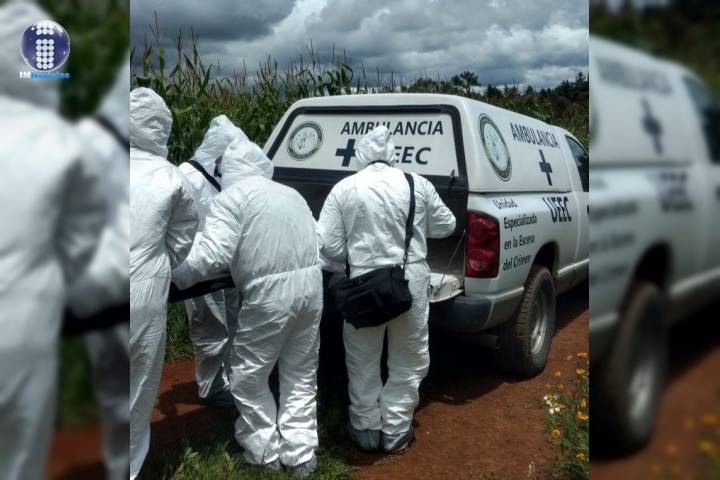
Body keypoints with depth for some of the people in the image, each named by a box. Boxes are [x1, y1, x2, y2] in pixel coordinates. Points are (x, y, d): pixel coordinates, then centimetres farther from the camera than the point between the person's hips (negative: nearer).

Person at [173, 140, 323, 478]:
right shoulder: (290, 193, 18)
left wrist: (174, 278, -2)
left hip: (270, 293, -7)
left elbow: (212, 255, -15)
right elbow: (317, 244, 15)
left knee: (248, 378, 13)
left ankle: (265, 452, 24)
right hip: (311, 285, 7)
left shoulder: (232, 196, -4)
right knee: (301, 375, 19)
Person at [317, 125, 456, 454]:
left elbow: (328, 245, -5)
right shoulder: (418, 184, 0)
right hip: (411, 282, 1)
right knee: (408, 361, 19)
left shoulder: (344, 189, -3)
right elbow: (445, 226, 13)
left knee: (363, 362, 19)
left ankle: (366, 431, 31)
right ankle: (395, 433, 28)